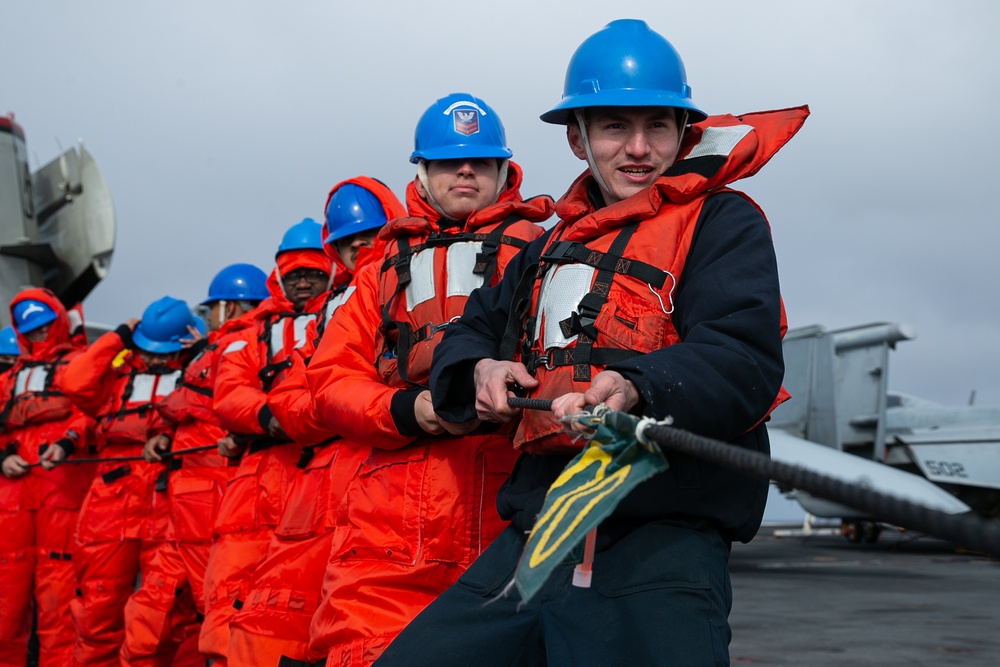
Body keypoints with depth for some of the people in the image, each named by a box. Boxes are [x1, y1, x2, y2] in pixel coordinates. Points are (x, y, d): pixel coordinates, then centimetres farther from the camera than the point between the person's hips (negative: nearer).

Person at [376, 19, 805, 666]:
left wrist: (635, 389, -32)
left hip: (661, 536, -6)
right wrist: (481, 367, 5)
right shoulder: (553, 246, 24)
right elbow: (469, 330, 30)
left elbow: (743, 359, -13)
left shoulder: (723, 221, 2)